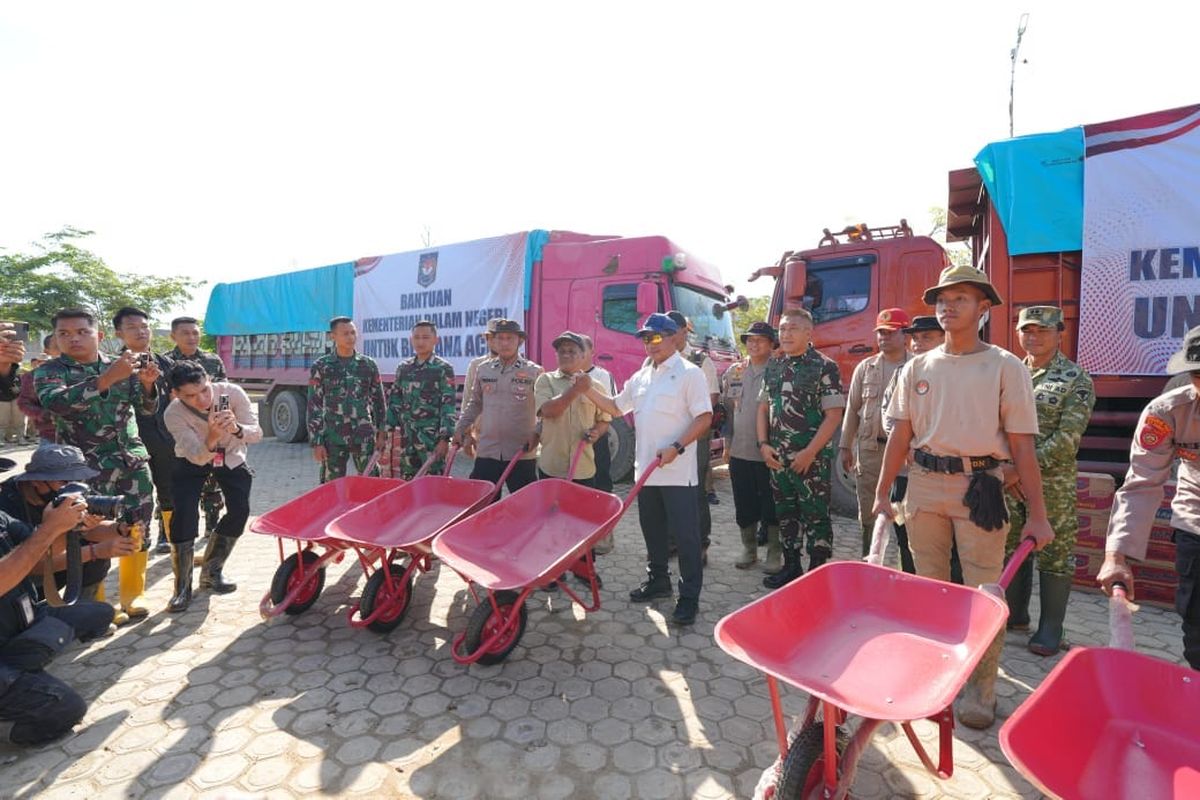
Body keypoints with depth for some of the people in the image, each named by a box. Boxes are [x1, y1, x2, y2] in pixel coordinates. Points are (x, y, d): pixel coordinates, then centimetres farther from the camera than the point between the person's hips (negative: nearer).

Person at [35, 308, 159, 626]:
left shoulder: (122, 366, 7)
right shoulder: (50, 371, -1)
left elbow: (147, 410, 8)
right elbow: (56, 402, -22)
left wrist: (147, 384, -12)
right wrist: (107, 379, -31)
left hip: (133, 460, 3)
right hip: (87, 467, -3)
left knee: (138, 529, 8)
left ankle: (131, 596, 23)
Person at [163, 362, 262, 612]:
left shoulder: (232, 392, -31)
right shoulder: (174, 414, -31)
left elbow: (257, 433, -31)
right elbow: (198, 457, -35)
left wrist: (237, 429, -54)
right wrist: (212, 438, -56)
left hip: (231, 456, 1)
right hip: (192, 460, -1)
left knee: (239, 510, -12)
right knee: (185, 513, -18)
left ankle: (211, 571, 11)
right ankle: (182, 587, -2)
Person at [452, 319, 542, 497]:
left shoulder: (534, 372, -3)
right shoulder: (483, 369, 8)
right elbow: (474, 404, 19)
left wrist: (538, 433, -13)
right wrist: (460, 429, 15)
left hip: (522, 453, -3)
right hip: (486, 451, 3)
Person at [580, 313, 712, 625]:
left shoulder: (689, 373, -7)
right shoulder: (640, 377, 14)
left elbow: (705, 418, -12)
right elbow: (616, 407, 22)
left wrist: (677, 447, -21)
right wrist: (589, 390, 8)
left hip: (678, 471, -7)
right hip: (646, 469, 7)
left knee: (685, 534, 0)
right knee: (652, 530, 18)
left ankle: (689, 596, 11)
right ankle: (658, 579, 34)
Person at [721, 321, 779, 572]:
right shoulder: (733, 372, 8)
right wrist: (727, 444, 10)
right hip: (739, 452, 4)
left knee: (771, 506, 6)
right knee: (744, 505, 13)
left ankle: (774, 554, 21)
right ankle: (748, 549, 29)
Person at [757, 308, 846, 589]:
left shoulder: (825, 367, -8)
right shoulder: (773, 366, 10)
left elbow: (833, 416, -11)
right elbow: (763, 407, 14)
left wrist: (809, 453, -16)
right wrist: (763, 444, 2)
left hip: (811, 458, -6)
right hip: (777, 458, 6)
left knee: (815, 516, 3)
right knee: (785, 513, 15)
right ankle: (791, 566, 29)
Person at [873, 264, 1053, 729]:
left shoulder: (1005, 367, -2)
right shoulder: (918, 367, 7)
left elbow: (1022, 445, -4)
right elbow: (901, 435, 8)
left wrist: (1037, 514, -6)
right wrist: (882, 494, 5)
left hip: (980, 487, -3)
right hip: (923, 484, 3)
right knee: (929, 587, 14)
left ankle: (980, 691, 20)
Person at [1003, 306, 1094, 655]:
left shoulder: (1076, 379, -5)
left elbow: (1067, 438, -13)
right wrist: (1005, 469, -6)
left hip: (1053, 484, -4)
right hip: (1009, 481, 4)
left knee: (1053, 555, 6)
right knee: (1011, 549, 14)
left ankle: (1050, 629, 19)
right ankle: (1015, 614, 30)